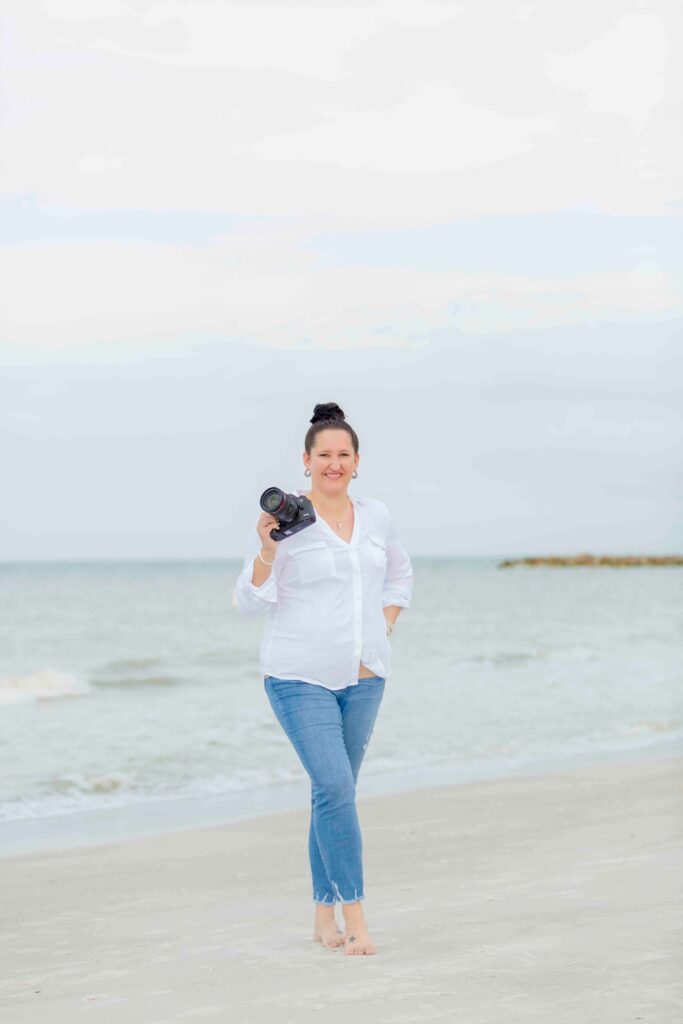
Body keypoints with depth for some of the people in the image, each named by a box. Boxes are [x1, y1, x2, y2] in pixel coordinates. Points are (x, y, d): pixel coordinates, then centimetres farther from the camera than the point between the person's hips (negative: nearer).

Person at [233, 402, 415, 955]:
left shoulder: (377, 516, 7)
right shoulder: (286, 520, -8)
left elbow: (400, 576, 25)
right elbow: (252, 600, -8)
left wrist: (384, 628, 12)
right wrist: (266, 550, -23)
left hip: (363, 677, 5)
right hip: (301, 676, -5)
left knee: (336, 792, 11)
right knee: (336, 789, -15)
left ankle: (325, 914, 21)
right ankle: (356, 919, -11)